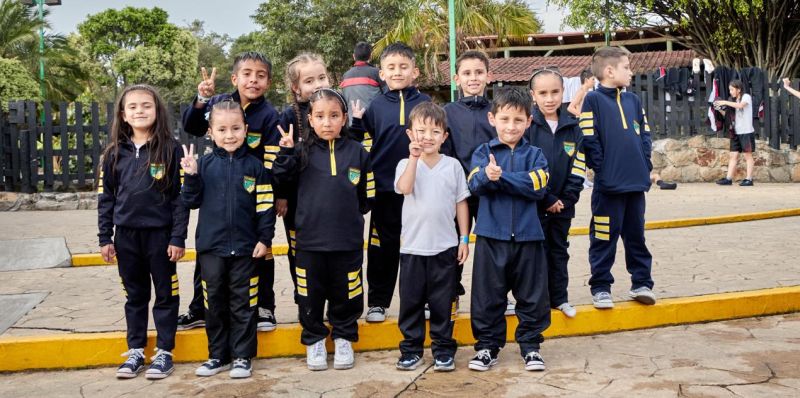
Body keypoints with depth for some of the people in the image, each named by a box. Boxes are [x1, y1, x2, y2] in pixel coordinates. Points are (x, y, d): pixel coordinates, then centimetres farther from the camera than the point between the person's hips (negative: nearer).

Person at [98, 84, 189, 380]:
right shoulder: (114, 153, 4)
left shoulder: (171, 150, -5)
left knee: (165, 294, 7)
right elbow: (105, 197, 8)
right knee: (135, 295, 14)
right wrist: (105, 238, 4)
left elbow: (180, 197, -7)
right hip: (126, 235, 3)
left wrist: (178, 238, -11)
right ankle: (136, 351, 24)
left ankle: (164, 352, 18)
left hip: (160, 234, -3)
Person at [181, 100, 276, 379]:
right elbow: (192, 201, 4)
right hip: (211, 247, 2)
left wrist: (265, 239, -5)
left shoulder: (254, 166, -2)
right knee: (214, 303, 11)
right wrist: (191, 176, -11)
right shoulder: (204, 164, 2)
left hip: (245, 248, -2)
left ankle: (242, 356, 18)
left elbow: (265, 207, -1)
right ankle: (217, 355, 24)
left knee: (242, 304, 7)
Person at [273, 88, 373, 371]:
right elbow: (281, 177, -9)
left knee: (345, 293, 11)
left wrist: (347, 214, 4)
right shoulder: (303, 151, 1)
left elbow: (366, 196, 7)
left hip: (348, 240, 0)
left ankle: (344, 338, 31)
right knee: (311, 293, 10)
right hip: (310, 239, 0)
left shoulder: (357, 152, 1)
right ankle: (314, 339, 29)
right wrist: (286, 151, -20)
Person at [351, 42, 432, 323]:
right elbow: (362, 146, 4)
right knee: (383, 246, 9)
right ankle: (377, 302, 20)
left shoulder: (425, 103, 2)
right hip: (385, 187, 0)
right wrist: (357, 123, -11)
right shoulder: (376, 106, 4)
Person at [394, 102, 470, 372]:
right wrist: (414, 157, -23)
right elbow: (404, 188, -21)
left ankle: (443, 349, 20)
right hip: (412, 247, 0)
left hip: (445, 247, 0)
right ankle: (411, 348, 21)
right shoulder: (406, 164, 0)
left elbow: (461, 203, 6)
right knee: (411, 300, 8)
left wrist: (464, 239, 3)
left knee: (443, 302, 7)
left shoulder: (453, 165, 3)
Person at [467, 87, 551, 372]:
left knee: (532, 295, 8)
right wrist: (487, 176, -33)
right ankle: (487, 346, 20)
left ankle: (530, 346, 23)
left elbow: (538, 187, -12)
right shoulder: (483, 152, 5)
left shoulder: (534, 154, 5)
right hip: (491, 235, 0)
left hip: (527, 235, 0)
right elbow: (475, 184, -11)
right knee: (487, 295, 7)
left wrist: (501, 177, -18)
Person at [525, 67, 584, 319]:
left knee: (559, 251, 14)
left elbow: (578, 167, 3)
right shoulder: (526, 125, -9)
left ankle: (559, 298, 25)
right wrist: (547, 200, -13)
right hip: (533, 205, -4)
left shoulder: (572, 127, 4)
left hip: (562, 205, 4)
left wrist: (566, 199, -7)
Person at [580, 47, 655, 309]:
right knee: (604, 238, 2)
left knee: (636, 235, 15)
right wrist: (602, 169, -12)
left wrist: (645, 166, 6)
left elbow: (645, 135, 15)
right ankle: (601, 287, 12)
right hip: (609, 186, -6)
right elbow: (589, 140, -11)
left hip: (636, 182, 6)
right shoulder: (593, 100, -6)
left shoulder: (633, 100, 13)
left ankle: (641, 283, 25)